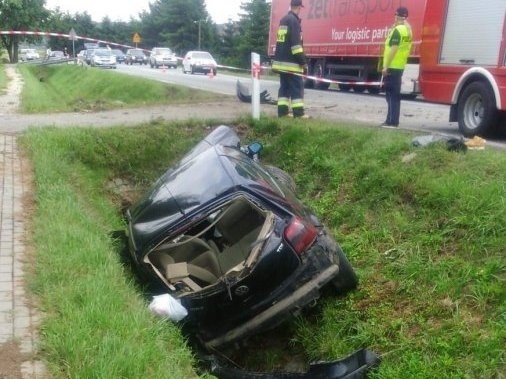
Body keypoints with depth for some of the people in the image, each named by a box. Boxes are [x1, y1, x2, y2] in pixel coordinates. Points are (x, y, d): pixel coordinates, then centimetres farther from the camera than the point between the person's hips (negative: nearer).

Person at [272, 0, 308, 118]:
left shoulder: (283, 20, 16)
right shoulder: (294, 20, -12)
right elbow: (296, 43, -19)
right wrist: (302, 61, -16)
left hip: (281, 61, 9)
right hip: (291, 62, -9)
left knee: (284, 86, 11)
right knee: (297, 87, -5)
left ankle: (282, 111, 8)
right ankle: (298, 113, -7)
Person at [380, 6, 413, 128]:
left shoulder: (398, 30, -15)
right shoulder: (408, 30, 14)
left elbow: (393, 49, -20)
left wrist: (386, 67, -19)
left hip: (392, 67, -9)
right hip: (400, 67, 9)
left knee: (391, 94, -7)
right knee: (395, 94, 13)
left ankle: (391, 121, -7)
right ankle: (393, 121, 17)